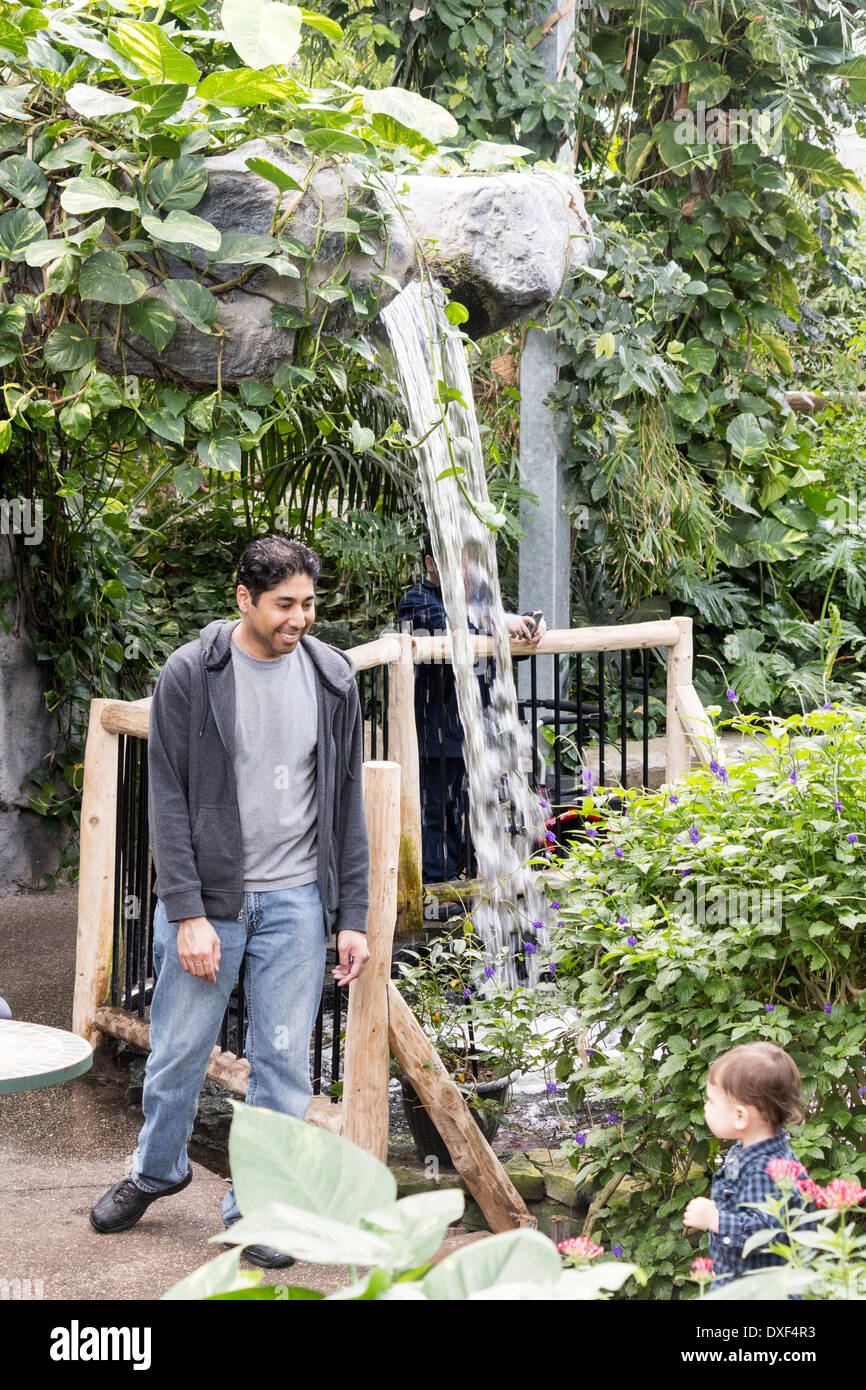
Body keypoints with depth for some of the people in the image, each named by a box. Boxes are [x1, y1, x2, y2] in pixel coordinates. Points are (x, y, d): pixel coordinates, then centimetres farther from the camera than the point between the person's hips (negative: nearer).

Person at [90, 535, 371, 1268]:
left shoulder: (332, 678, 2)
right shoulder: (191, 675, -7)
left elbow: (348, 803, 6)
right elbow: (169, 800, -7)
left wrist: (353, 917, 3)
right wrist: (187, 913, -13)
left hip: (295, 902, 2)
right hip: (207, 897, -2)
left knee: (284, 1061, 4)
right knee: (180, 1050, 10)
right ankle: (157, 1170, 36)